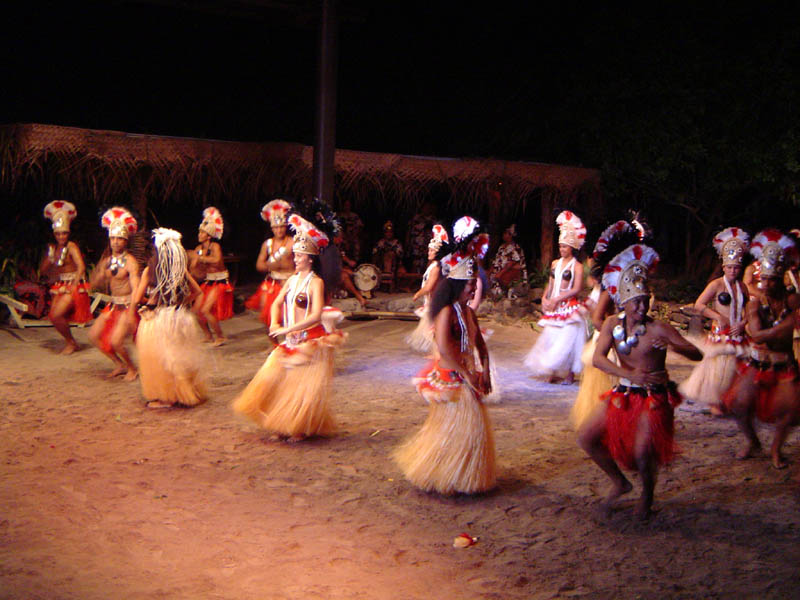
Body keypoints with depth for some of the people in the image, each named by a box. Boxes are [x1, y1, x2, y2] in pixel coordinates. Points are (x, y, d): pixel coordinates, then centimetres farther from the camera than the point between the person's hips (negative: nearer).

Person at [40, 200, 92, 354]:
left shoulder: (71, 247, -10)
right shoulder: (53, 248, 10)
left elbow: (81, 267, -20)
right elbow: (43, 269, 14)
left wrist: (74, 286, -24)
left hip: (74, 286, -7)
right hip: (60, 286, 7)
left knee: (57, 315, -18)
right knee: (53, 316, 3)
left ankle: (71, 342, 3)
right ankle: (71, 343, 21)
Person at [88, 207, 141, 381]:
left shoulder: (129, 261, -14)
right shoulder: (108, 260, 8)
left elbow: (135, 287, -24)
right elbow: (94, 283, 13)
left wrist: (132, 314, -34)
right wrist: (103, 270, -7)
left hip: (128, 306, -8)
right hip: (113, 304, 8)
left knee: (115, 340, -19)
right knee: (94, 335, 4)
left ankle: (131, 368, 7)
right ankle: (119, 364, 19)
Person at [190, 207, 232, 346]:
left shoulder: (215, 246, -13)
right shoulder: (199, 248, 6)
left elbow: (217, 260, -34)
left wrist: (200, 257, -26)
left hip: (220, 282, -7)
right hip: (208, 281, 7)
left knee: (206, 310, -16)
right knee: (196, 310, 4)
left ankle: (220, 337, 0)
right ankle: (208, 335, 23)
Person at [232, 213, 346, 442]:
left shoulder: (315, 282, -13)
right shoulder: (293, 279, 9)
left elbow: (316, 316, -22)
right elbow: (277, 303, 16)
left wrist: (288, 329, -23)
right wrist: (274, 324, -4)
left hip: (311, 340, -7)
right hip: (292, 341, 7)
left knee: (305, 386, -1)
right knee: (278, 378, 7)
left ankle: (303, 428, 14)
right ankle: (285, 425, 20)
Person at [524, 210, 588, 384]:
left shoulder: (577, 266, -5)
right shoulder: (555, 264, 13)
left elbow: (576, 289, -11)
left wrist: (557, 300, -13)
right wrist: (544, 299, 1)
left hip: (569, 308, -6)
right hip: (553, 308, 6)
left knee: (567, 340, -8)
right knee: (551, 338, 3)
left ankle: (570, 373, 0)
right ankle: (554, 372, 9)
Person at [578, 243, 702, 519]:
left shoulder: (658, 329, -13)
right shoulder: (613, 324, -3)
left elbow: (697, 354, -13)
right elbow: (598, 358, -17)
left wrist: (673, 345, -32)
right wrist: (630, 374, -31)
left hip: (654, 398, -5)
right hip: (623, 394, 5)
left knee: (643, 452, -22)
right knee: (586, 437, -2)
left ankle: (647, 494, 12)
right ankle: (620, 482, 20)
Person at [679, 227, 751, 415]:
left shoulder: (742, 287, 9)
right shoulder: (716, 285, -6)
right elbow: (698, 305, -12)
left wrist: (743, 323, -3)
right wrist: (718, 317, -15)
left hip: (738, 334, 5)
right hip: (720, 334, -5)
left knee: (736, 367, 5)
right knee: (717, 367, -1)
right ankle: (714, 401, 10)